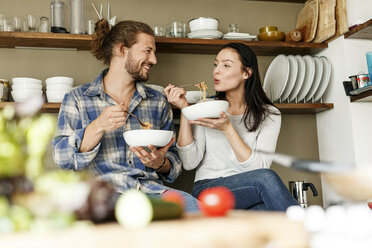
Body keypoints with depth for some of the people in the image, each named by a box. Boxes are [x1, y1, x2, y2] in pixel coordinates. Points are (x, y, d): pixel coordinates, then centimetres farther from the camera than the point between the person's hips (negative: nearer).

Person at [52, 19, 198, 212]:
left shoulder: (158, 101, 18)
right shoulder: (77, 98, 8)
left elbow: (174, 160, 19)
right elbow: (61, 157, -1)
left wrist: (160, 163, -6)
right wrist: (98, 127, -17)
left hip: (151, 190, 4)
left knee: (192, 206, -29)